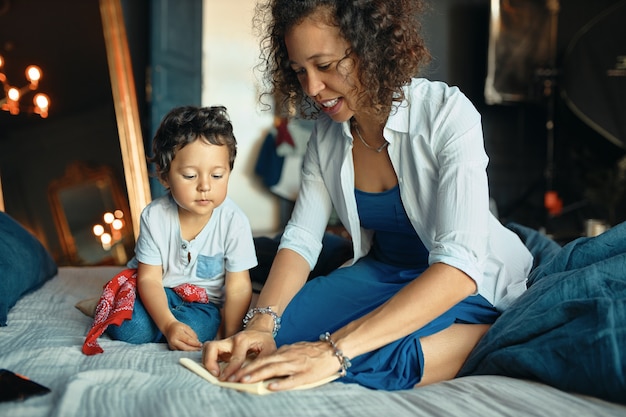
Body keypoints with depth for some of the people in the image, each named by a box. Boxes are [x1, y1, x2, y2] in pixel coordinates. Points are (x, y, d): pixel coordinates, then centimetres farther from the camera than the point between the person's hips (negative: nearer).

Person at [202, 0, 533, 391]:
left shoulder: (447, 113, -24)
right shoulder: (327, 131, -4)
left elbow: (460, 266, -34)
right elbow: (301, 237, -5)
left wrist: (336, 349, -42)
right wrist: (262, 322, -26)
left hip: (474, 284, -6)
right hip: (384, 271, 6)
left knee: (374, 359, -32)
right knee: (280, 329, -16)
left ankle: (488, 337, -9)